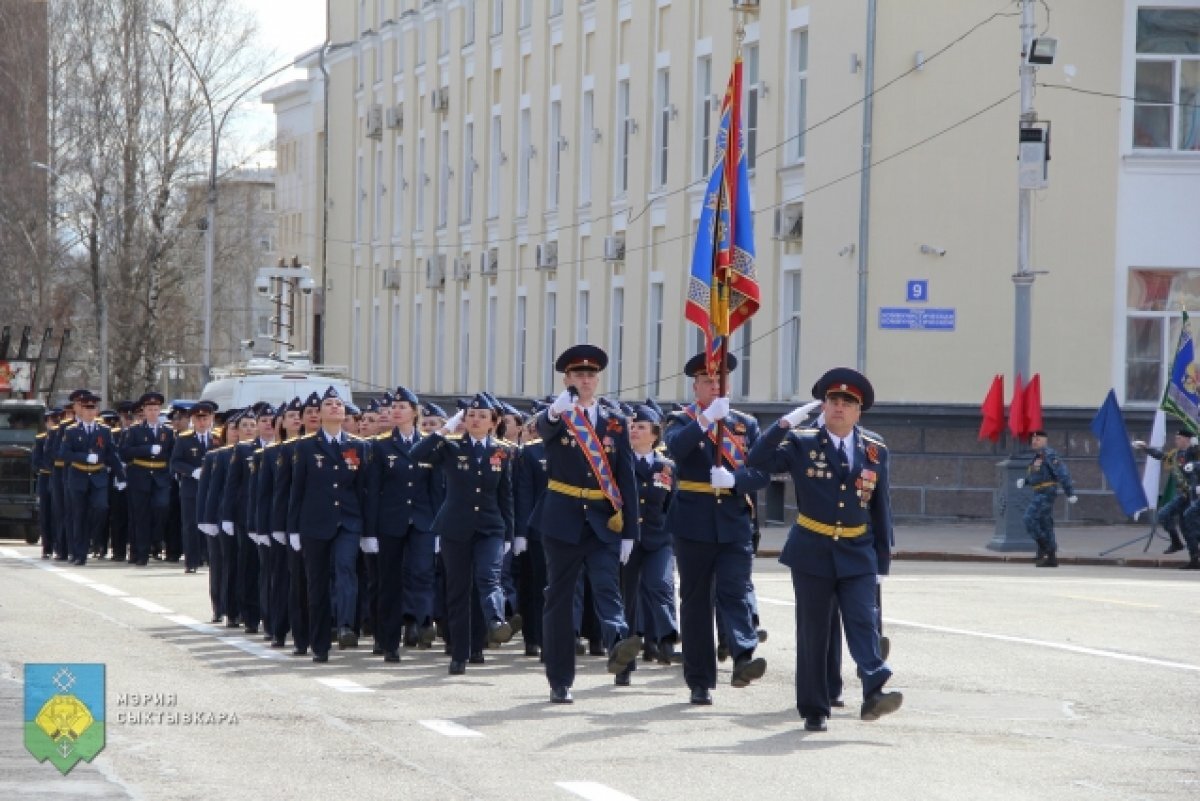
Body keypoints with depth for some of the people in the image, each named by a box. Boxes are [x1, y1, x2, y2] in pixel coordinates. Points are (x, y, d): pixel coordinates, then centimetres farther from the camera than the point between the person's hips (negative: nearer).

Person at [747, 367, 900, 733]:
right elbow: (759, 459, -12)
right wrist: (786, 423, -19)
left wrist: (882, 562, 8)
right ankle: (814, 710, 8)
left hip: (857, 555, 1)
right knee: (812, 631, 3)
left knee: (863, 623, -14)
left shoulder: (875, 452, 7)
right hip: (812, 553, -1)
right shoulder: (801, 444, 1)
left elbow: (881, 510, 10)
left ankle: (874, 694, -26)